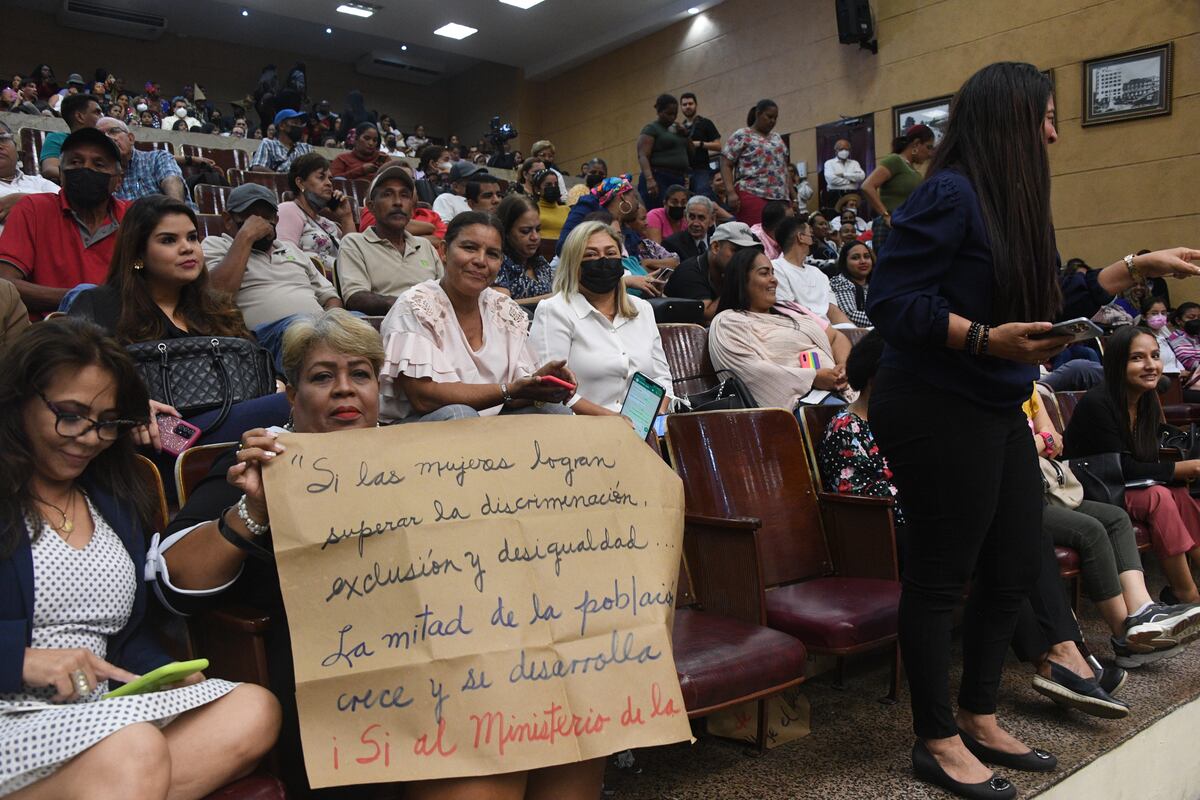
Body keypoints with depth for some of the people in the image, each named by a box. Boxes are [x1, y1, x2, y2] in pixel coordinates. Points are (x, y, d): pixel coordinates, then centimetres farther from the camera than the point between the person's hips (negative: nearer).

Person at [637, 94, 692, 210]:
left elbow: (692, 155, 23)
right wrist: (649, 179, -29)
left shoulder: (676, 129, 22)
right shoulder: (651, 129, 0)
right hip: (658, 181, -7)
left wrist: (686, 135, 7)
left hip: (679, 181, 7)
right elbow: (643, 156, -13)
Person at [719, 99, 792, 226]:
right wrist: (730, 192, -16)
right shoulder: (742, 136, 2)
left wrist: (791, 196, 17)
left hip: (780, 198, 6)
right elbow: (726, 165, -3)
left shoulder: (777, 138, 23)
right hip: (752, 196, -6)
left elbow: (784, 167, 25)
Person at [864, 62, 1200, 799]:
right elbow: (891, 301, -21)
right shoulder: (951, 194, -14)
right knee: (942, 575, 1)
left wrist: (1135, 268, 22)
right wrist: (986, 339, -28)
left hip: (997, 411, 10)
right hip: (936, 412, -10)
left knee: (1015, 567, 15)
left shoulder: (1015, 203, 13)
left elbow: (1050, 303, 21)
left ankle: (979, 718, 31)